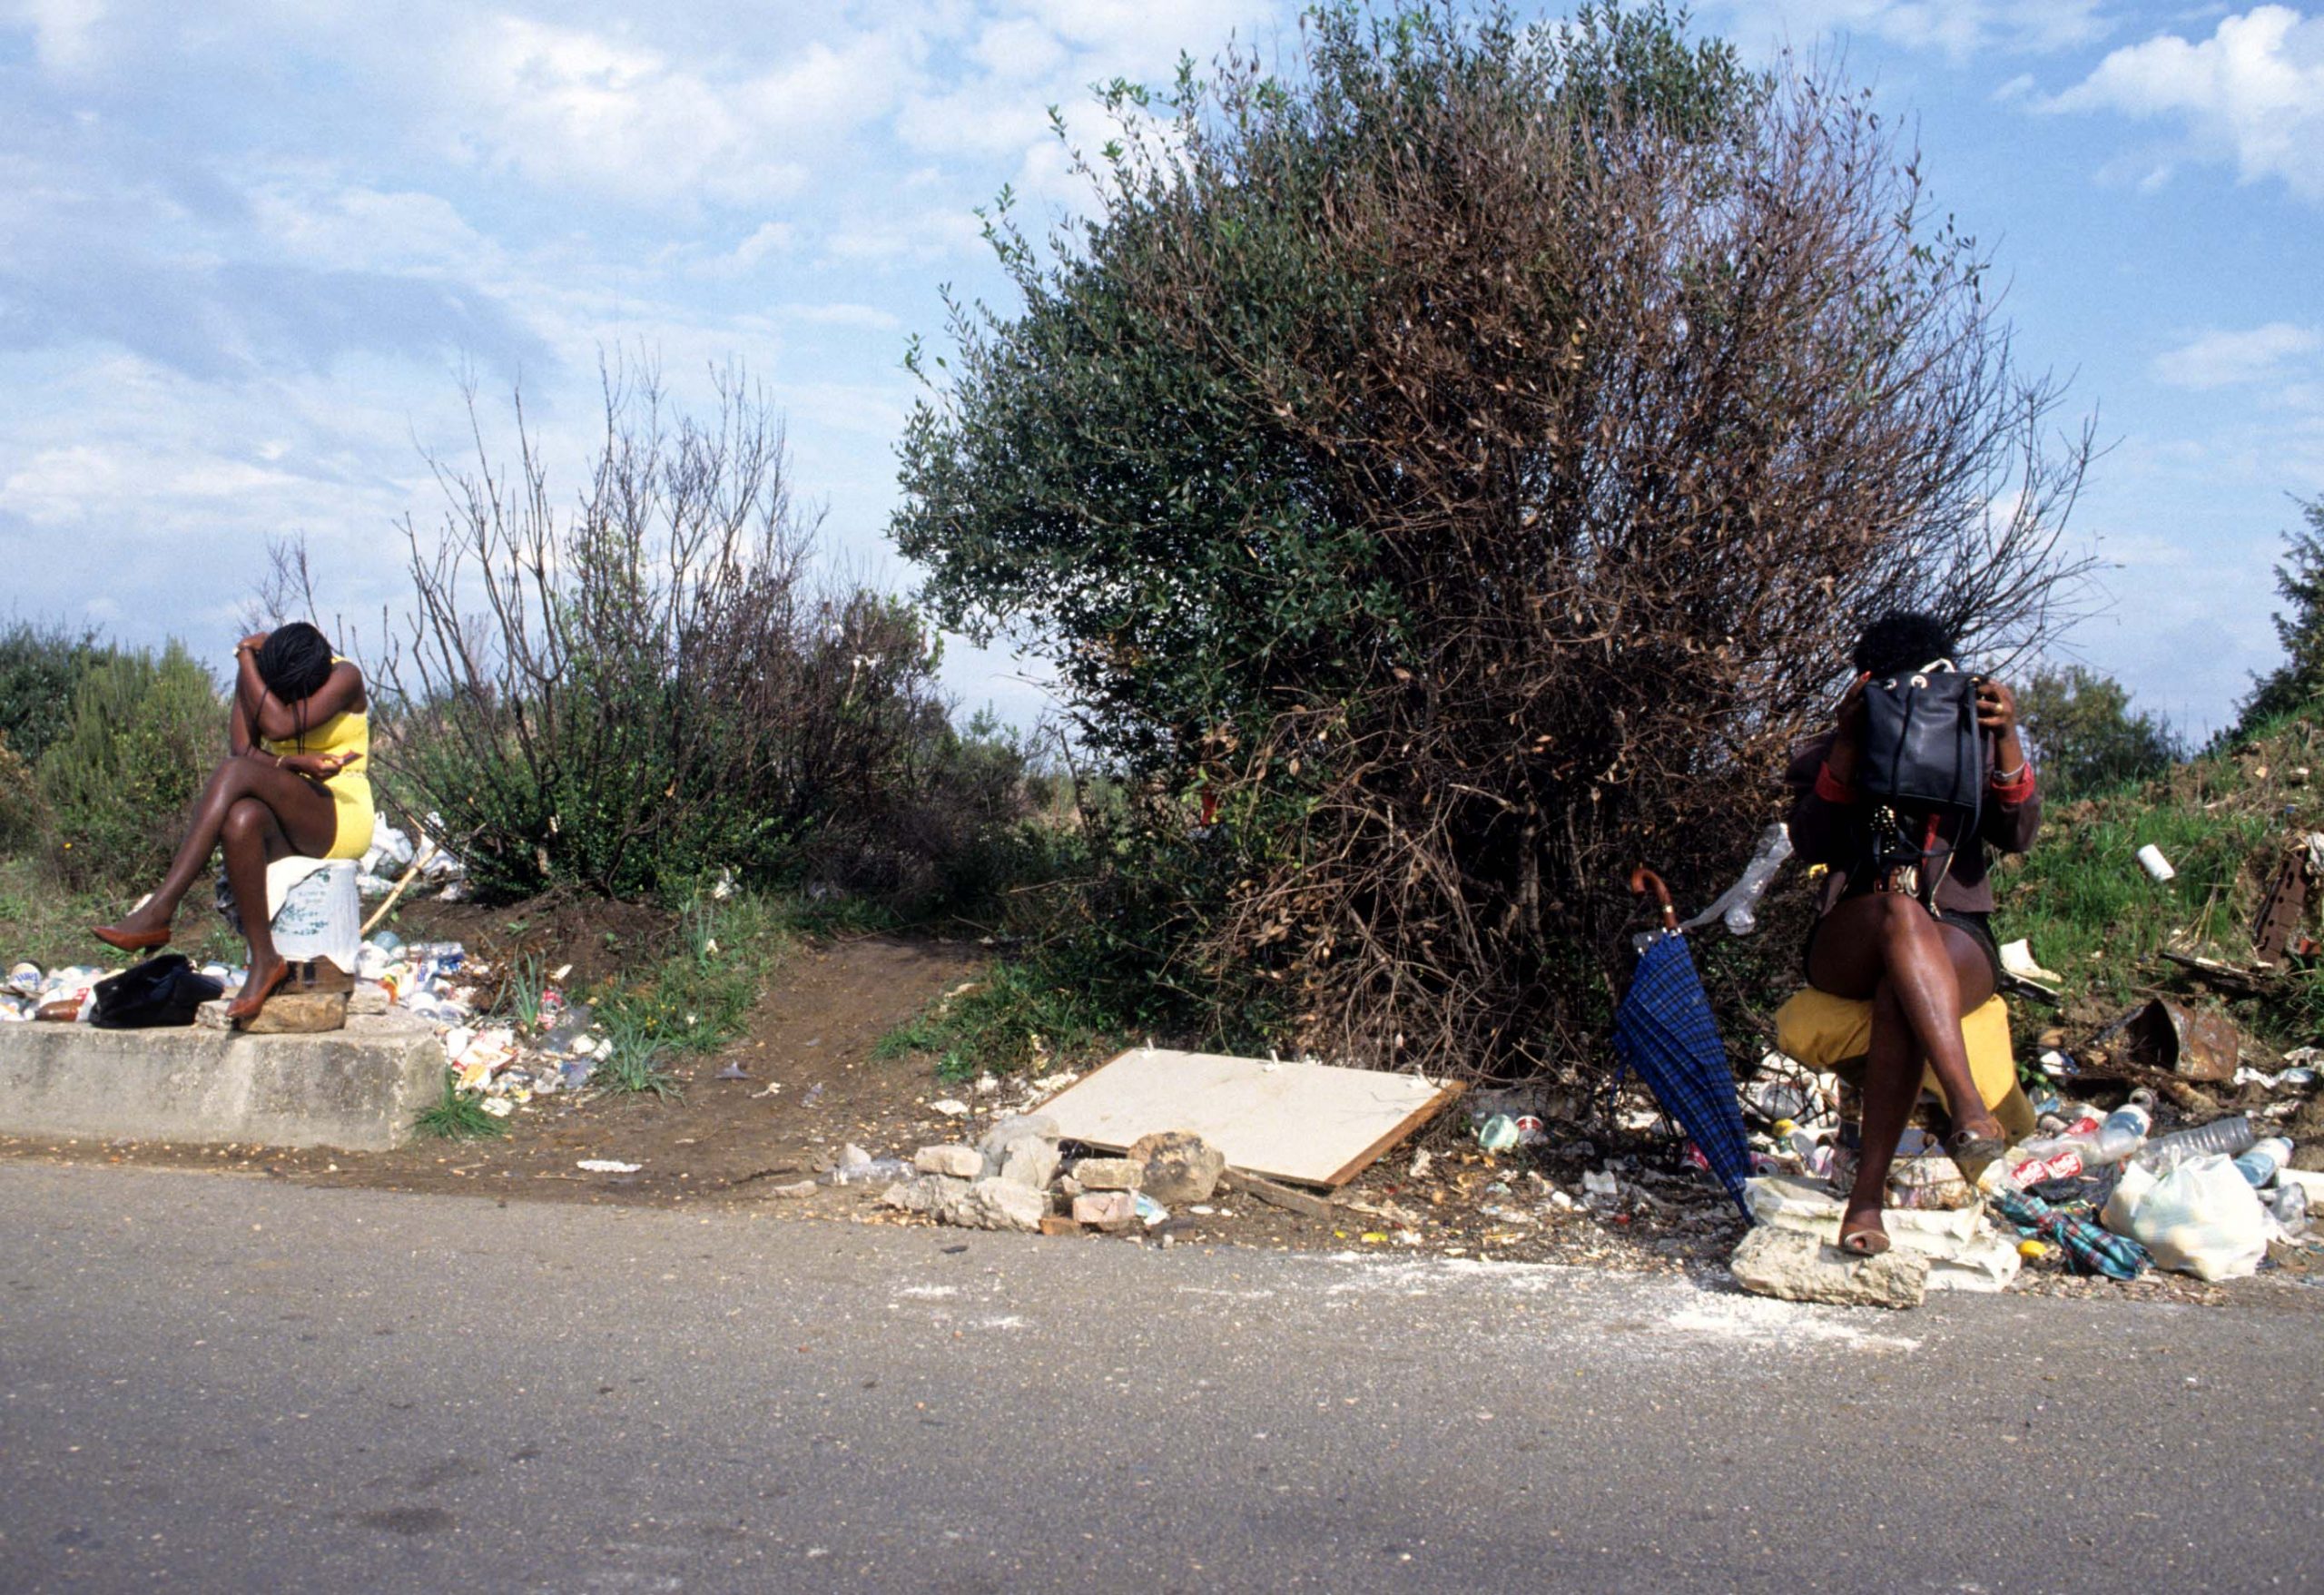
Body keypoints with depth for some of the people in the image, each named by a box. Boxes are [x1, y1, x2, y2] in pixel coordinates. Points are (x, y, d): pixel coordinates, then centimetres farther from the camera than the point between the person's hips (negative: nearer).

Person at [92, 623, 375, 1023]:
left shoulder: (345, 677, -10)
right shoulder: (256, 674, 4)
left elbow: (280, 725, -22)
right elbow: (243, 747, -5)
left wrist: (247, 657, -11)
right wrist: (297, 764, -23)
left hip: (343, 820, -5)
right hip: (288, 822, 5)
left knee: (237, 771, -30)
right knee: (241, 820, -35)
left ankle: (158, 913, -34)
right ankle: (263, 961, -30)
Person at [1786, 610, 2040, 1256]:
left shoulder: (1971, 744, 14)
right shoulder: (1827, 755, 11)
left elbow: (2018, 835, -2)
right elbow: (1812, 844, -8)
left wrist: (2007, 741, -16)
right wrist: (1847, 747, -18)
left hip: (1956, 942, 1)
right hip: (1848, 946, 0)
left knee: (1899, 999, -36)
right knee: (1900, 911, -38)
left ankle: (1868, 1196, -37)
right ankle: (1968, 1107, -51)